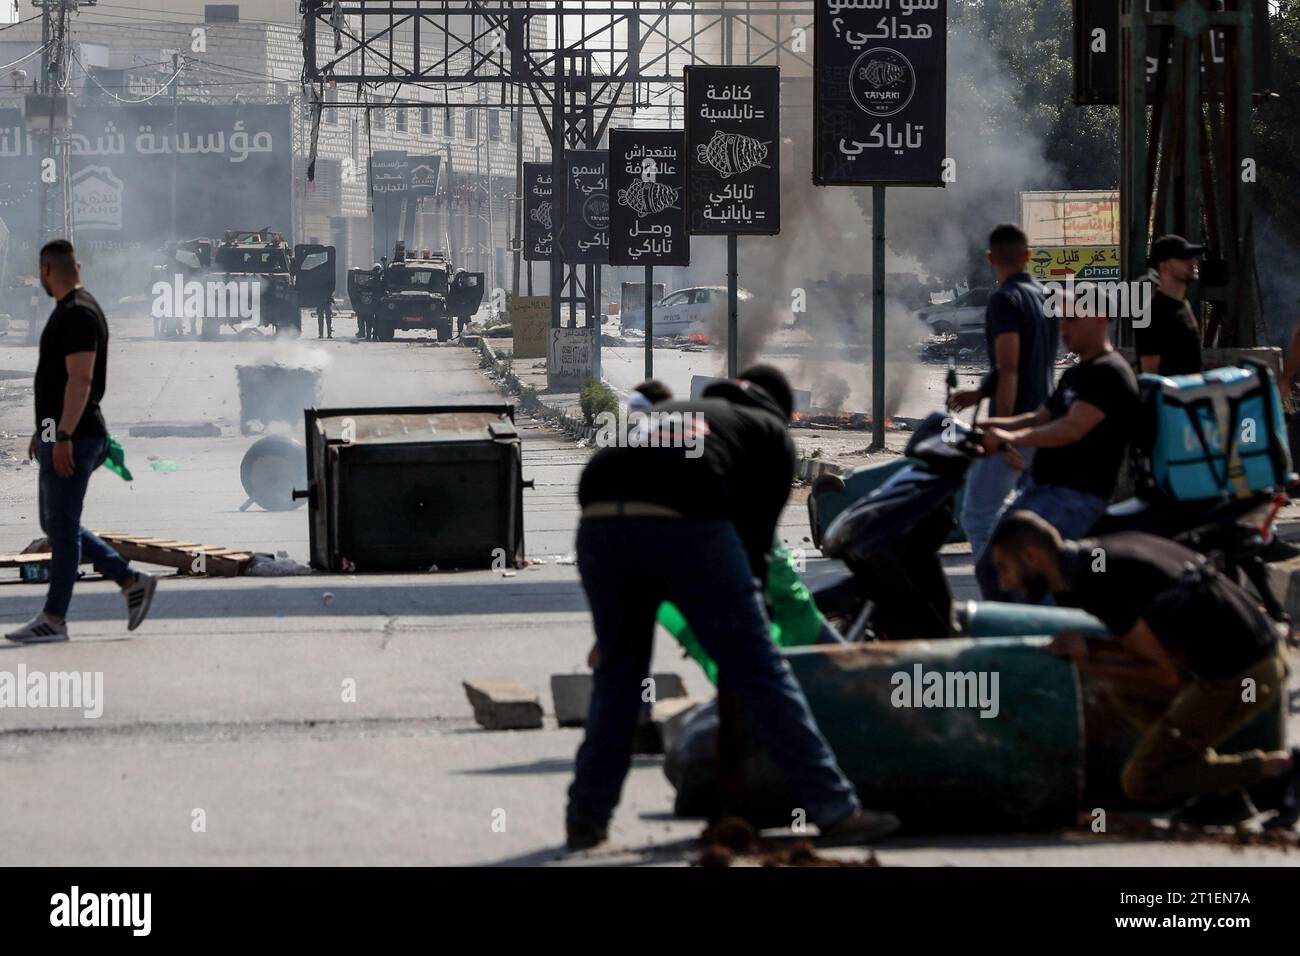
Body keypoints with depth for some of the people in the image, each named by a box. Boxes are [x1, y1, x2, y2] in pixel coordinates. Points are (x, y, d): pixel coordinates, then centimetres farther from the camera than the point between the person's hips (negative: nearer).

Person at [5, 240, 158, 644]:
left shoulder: (78, 314, -16)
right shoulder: (67, 311, 16)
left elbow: (81, 379, -23)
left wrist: (63, 436, -26)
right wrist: (43, 429, 26)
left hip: (72, 439, -10)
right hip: (58, 435, 10)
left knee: (61, 525, -6)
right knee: (55, 524, 13)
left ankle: (54, 619, -2)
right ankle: (131, 581, 15)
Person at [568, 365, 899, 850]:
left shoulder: (672, 411, 39)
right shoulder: (771, 431, 27)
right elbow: (756, 531, 18)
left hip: (600, 521, 4)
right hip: (686, 521, -4)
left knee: (618, 672, 22)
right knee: (759, 673, 3)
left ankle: (586, 817, 20)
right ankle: (836, 812, 4)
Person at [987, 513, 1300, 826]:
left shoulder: (1096, 583, -16)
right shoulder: (1105, 553, 14)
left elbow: (1169, 673, -13)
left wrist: (1088, 665, -2)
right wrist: (1086, 648, 5)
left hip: (1238, 678, -9)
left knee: (1139, 783, 2)